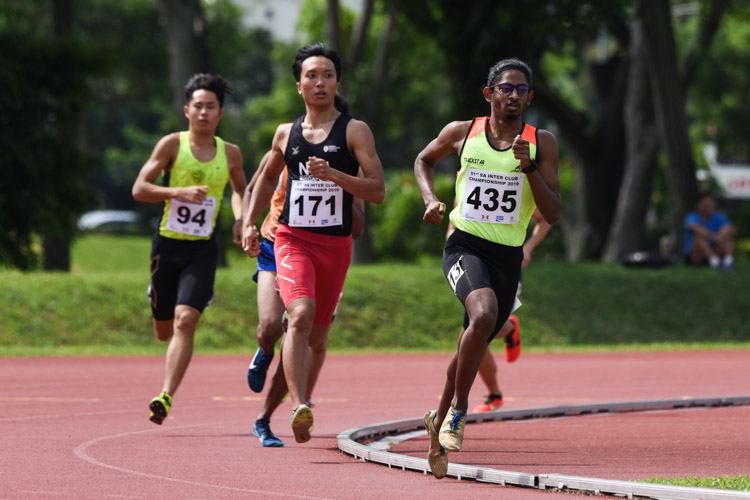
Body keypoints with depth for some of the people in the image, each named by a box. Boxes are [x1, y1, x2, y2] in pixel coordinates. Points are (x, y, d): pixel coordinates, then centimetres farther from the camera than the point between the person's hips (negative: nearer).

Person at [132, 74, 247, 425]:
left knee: (185, 321, -18)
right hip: (167, 245, 0)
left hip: (202, 250, 0)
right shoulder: (172, 145, -3)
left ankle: (166, 397, -21)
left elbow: (240, 190, 23)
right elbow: (139, 189, -8)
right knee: (164, 330, 9)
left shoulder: (230, 154, 5)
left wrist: (240, 219, 3)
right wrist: (180, 192, -22)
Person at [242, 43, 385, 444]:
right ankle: (299, 408, -35)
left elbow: (377, 191, -7)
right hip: (292, 240, 0)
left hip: (335, 244, 0)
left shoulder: (354, 131, 1)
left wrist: (332, 174, -19)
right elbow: (268, 177, 29)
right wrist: (249, 223, 18)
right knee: (301, 315, -24)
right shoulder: (286, 134, 10)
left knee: (315, 334, 10)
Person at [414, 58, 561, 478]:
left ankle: (440, 420, 36)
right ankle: (459, 408, -15)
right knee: (484, 314, -31)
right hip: (465, 246, -3)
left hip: (508, 257, 3)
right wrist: (431, 199, 3)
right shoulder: (462, 133, 1)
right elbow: (424, 161, 22)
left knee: (473, 347, 13)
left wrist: (528, 167, -17)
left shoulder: (541, 143, 0)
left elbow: (554, 214, -5)